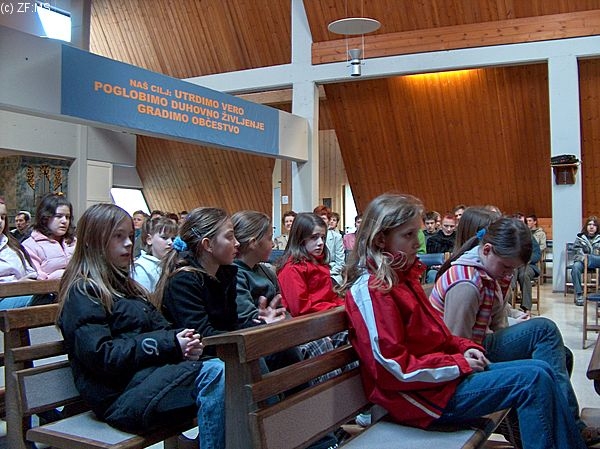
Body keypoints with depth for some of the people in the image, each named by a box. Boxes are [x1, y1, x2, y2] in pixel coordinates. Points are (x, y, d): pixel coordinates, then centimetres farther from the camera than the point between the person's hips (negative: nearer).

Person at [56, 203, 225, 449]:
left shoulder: (125, 285, 25)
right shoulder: (82, 293, -2)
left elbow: (159, 327, 21)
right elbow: (100, 355, -14)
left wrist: (182, 338, -4)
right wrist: (170, 345, -16)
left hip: (152, 370, 8)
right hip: (121, 394, -8)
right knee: (214, 374, -30)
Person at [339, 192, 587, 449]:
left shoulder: (402, 276, 11)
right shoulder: (371, 289, -19)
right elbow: (393, 368, -22)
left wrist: (463, 347, 2)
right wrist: (458, 364, -16)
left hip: (439, 372, 10)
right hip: (425, 394, -10)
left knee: (541, 371, 7)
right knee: (532, 381, -14)